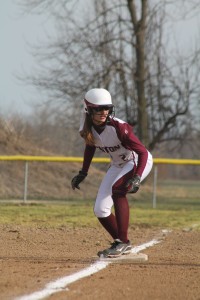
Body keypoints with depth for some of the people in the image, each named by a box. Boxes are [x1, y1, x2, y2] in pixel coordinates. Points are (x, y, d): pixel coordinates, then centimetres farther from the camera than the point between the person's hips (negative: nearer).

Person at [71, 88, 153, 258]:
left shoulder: (118, 128, -32)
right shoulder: (87, 129, -14)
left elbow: (143, 152, -30)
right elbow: (90, 147, 10)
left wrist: (137, 178, -42)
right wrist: (83, 173, 6)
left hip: (138, 162, -7)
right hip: (118, 165, 7)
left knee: (117, 190, -34)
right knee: (100, 210, 1)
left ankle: (122, 242, -27)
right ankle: (123, 245, 23)